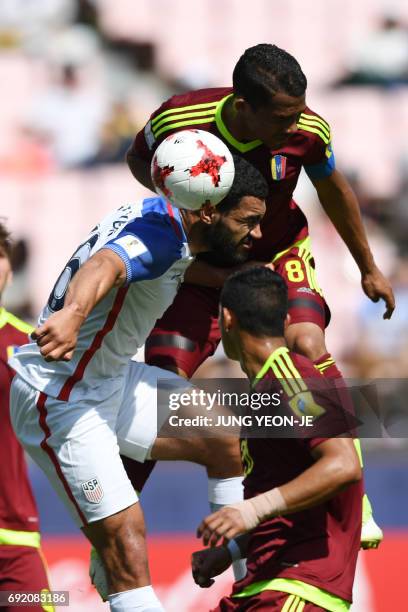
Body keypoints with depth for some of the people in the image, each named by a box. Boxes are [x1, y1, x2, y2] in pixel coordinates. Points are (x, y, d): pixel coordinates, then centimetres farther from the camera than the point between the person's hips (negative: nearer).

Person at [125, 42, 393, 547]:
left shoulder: (308, 131, -23)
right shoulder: (179, 119, -28)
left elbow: (333, 190, 0)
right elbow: (138, 159, -3)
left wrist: (369, 269, 12)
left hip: (278, 256, 1)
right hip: (203, 265, 0)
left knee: (307, 345, -27)